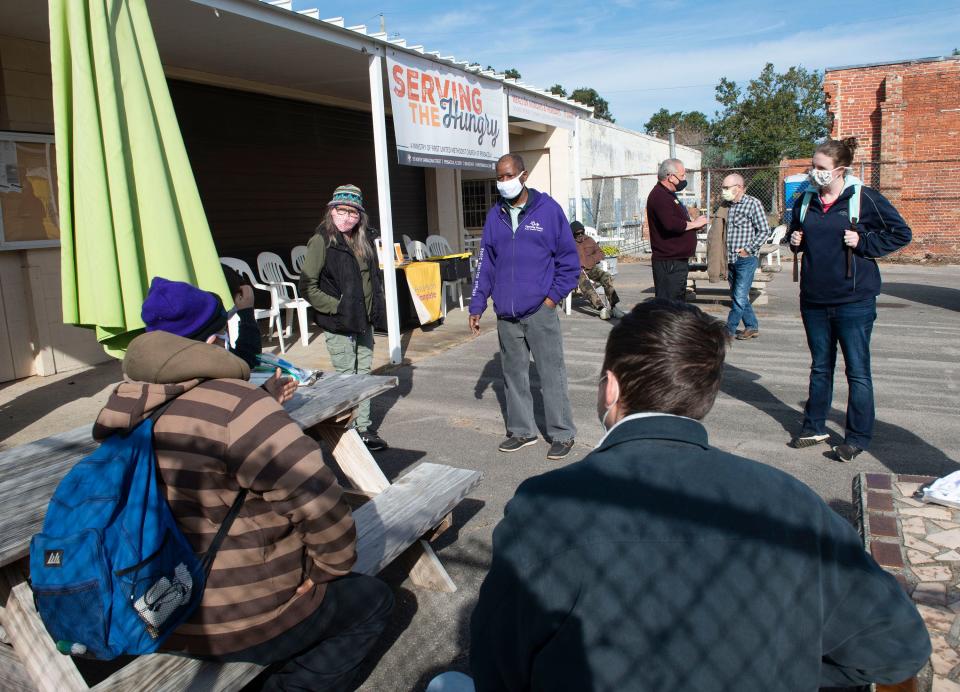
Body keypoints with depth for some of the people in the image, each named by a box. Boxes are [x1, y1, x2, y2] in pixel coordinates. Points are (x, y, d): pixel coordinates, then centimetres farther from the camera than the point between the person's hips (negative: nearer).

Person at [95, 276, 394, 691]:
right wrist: (329, 569, -8)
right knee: (372, 600, 14)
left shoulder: (125, 410, -1)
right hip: (244, 624, -8)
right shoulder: (232, 403, -25)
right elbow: (319, 500, -28)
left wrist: (269, 404, 12)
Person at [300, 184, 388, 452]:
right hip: (338, 326, -6)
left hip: (365, 323, 6)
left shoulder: (364, 241, 8)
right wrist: (337, 306, -17)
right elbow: (308, 287, -13)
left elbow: (375, 276, 22)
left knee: (364, 374, 12)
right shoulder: (322, 241, -11)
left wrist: (377, 305, 9)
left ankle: (363, 428, 23)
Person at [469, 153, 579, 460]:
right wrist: (477, 306, 8)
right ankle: (521, 431, 26)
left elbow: (569, 258, 0)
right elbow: (485, 263, 12)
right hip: (506, 314, 4)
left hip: (539, 311, -4)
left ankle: (562, 434, 13)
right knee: (513, 373, 12)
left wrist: (553, 296, -7)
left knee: (551, 373, -1)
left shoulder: (548, 209, -2)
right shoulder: (495, 215, 9)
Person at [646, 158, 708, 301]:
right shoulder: (659, 196, -15)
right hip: (668, 262, -11)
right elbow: (671, 224, -30)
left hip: (678, 259, 11)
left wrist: (695, 223, 11)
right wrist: (694, 224, -14)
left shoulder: (668, 195, 20)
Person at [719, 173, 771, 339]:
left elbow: (764, 230, -9)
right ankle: (752, 327, 24)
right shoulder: (726, 205, 11)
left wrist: (747, 249, -13)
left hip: (746, 259, -7)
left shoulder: (752, 203, -8)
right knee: (737, 297, 12)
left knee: (739, 297, -7)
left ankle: (729, 330, 1)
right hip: (730, 260, 7)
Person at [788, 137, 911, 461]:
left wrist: (863, 242, -13)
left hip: (854, 300, -5)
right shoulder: (806, 201, 7)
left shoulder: (865, 198, -8)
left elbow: (901, 233, -2)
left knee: (857, 371, 2)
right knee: (820, 367, 16)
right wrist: (795, 242, 3)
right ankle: (814, 428, 27)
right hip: (814, 300, 5)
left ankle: (858, 437, 13)